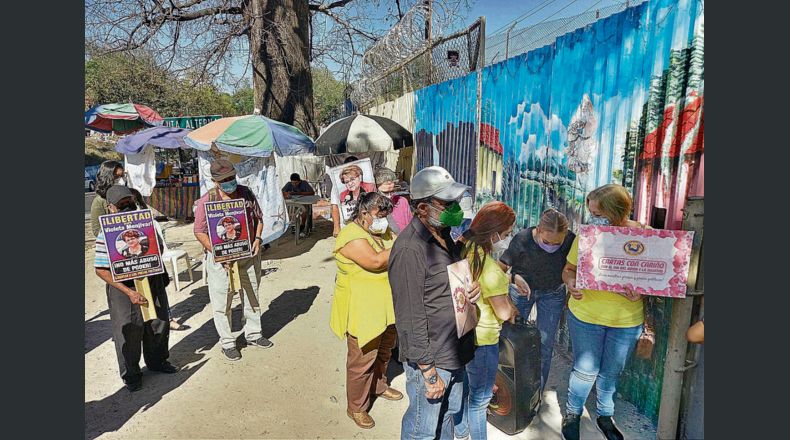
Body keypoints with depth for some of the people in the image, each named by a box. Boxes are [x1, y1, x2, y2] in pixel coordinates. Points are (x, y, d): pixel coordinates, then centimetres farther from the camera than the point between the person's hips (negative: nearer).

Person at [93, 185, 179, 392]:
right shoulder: (106, 235, -15)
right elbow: (101, 270, -15)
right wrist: (129, 292, -22)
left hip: (153, 282, 5)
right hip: (124, 289, -5)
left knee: (159, 324, 18)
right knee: (129, 332, 8)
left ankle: (157, 361, 42)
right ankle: (131, 375, 30)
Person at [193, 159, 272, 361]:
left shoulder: (246, 193, 0)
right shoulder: (207, 200, -11)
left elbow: (258, 218, 11)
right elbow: (200, 232, -9)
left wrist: (258, 239, -5)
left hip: (249, 254, 4)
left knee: (252, 296, 17)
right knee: (222, 302, 5)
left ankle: (253, 334, 36)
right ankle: (227, 342, 22)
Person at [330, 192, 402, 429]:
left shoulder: (383, 230, 6)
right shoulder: (351, 236, -22)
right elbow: (376, 262, -31)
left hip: (387, 306, 9)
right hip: (362, 310, -9)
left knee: (384, 350, 26)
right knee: (362, 360, 4)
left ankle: (379, 386, 49)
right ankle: (356, 407, 24)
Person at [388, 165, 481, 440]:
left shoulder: (443, 234, 3)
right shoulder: (409, 249, -26)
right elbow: (410, 317, -24)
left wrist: (474, 284, -6)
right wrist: (429, 373, -19)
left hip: (454, 354, 8)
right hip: (430, 360, -8)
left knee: (450, 413, 27)